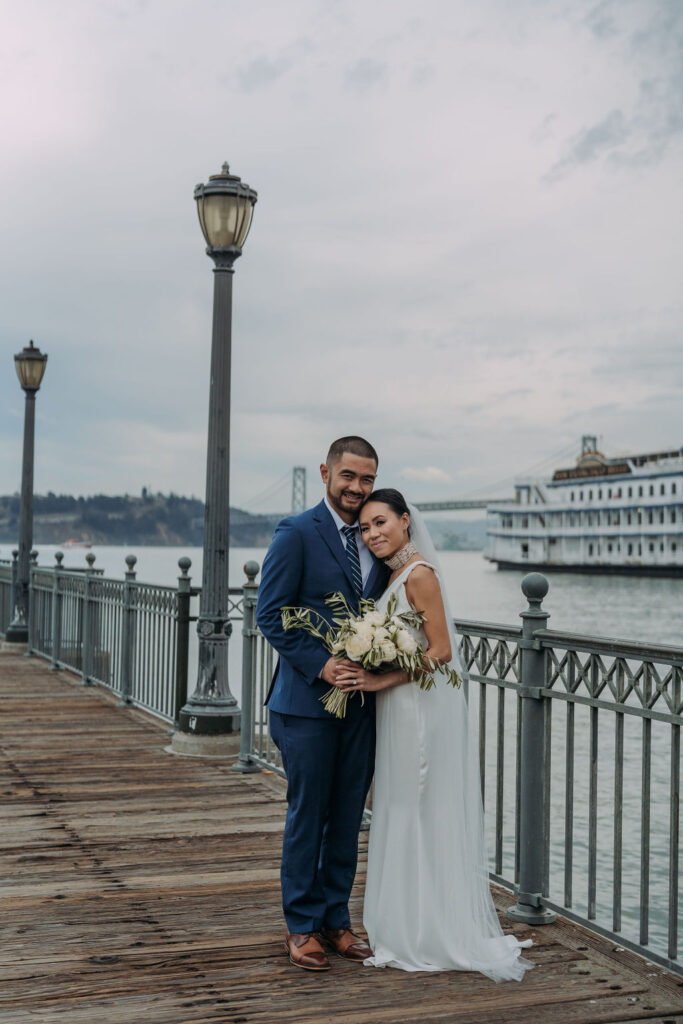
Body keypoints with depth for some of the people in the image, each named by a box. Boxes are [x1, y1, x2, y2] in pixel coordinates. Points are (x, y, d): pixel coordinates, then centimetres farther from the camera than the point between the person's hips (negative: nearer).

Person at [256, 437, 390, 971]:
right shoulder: (297, 533, -7)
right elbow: (271, 614, -10)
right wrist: (321, 663, -19)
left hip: (363, 701, 5)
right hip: (308, 701, -5)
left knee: (348, 817, 12)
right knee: (307, 816, 3)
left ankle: (337, 919, 25)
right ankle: (302, 926, 16)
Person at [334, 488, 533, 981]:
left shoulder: (418, 573, -15)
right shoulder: (394, 574, 12)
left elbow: (441, 649, -19)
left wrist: (380, 681, -20)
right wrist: (361, 672, 3)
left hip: (421, 710, -9)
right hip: (399, 710, 9)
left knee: (418, 818, -1)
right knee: (402, 818, 13)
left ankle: (427, 939, 10)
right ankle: (411, 934, 22)